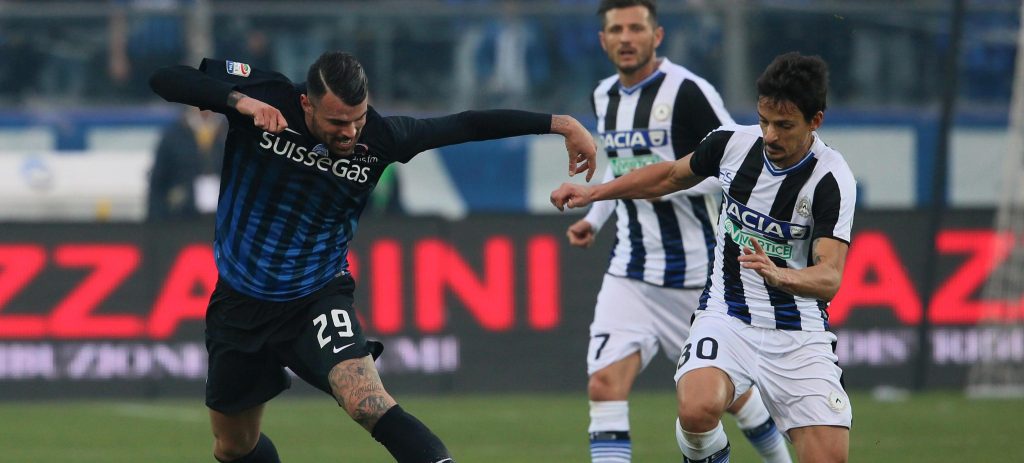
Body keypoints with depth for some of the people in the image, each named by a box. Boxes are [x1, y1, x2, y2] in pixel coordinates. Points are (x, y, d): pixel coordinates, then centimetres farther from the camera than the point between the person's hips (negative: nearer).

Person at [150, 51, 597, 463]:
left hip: (317, 300, -2)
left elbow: (467, 124, -5)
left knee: (369, 404, -28)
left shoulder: (376, 137, -14)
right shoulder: (264, 96, -18)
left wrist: (559, 123, -6)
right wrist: (238, 101, -35)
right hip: (240, 304, 2)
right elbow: (165, 79, -20)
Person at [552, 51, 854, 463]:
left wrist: (780, 276, -46)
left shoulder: (831, 179, -16)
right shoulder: (733, 143, -5)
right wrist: (593, 193, 14)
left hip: (799, 334, -2)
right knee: (697, 410, -29)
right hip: (727, 317, 2)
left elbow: (829, 278, -26)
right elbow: (672, 174, 18)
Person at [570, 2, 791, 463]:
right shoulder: (604, 96, 8)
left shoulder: (686, 91, -14)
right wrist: (595, 218, 16)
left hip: (696, 273, -5)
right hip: (630, 273, 5)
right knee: (605, 386, -14)